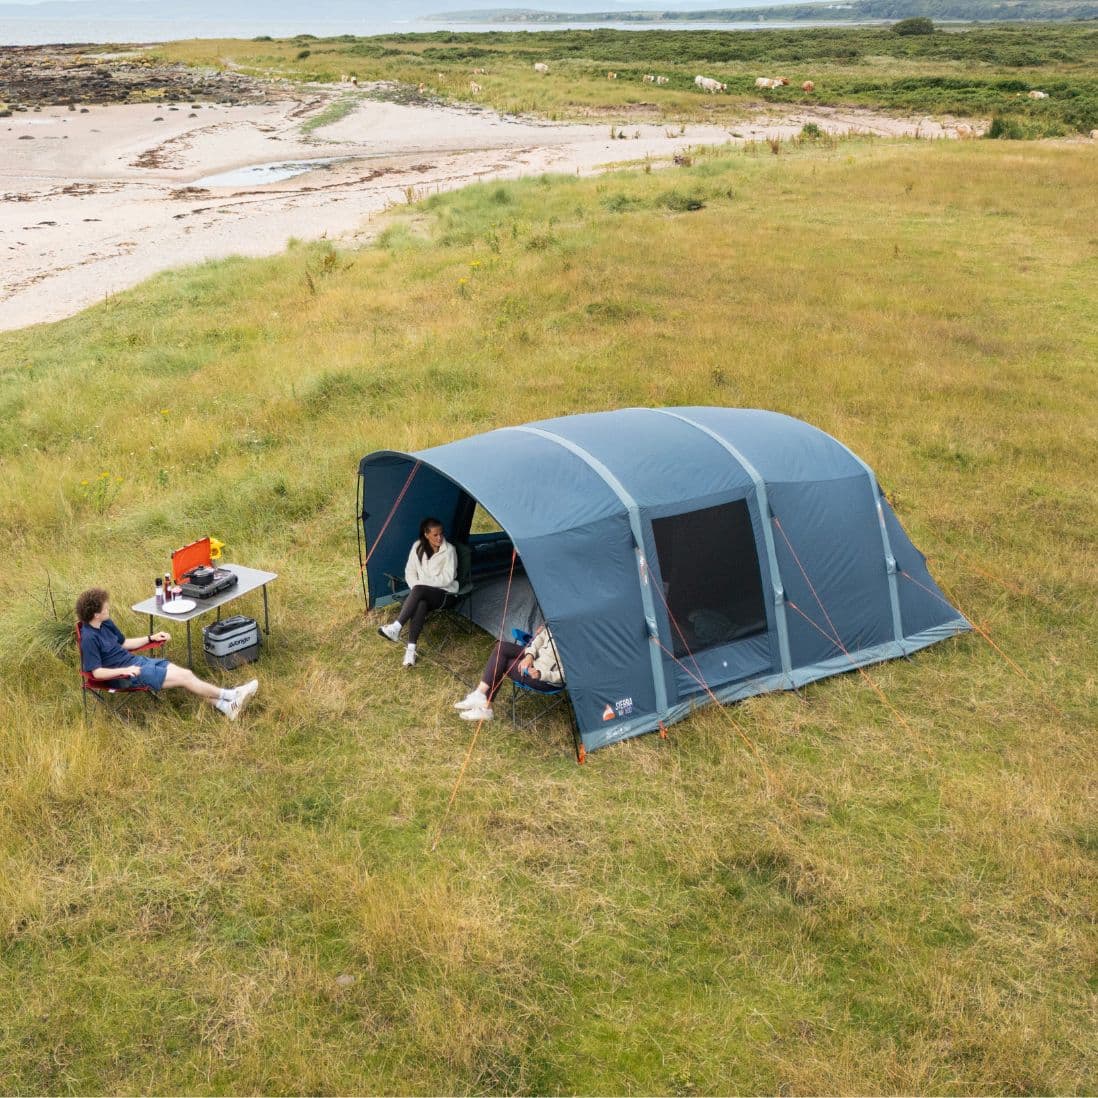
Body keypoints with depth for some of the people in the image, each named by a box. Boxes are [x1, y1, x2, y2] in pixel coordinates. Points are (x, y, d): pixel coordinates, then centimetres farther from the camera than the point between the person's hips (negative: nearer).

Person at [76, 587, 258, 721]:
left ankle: (225, 706, -11)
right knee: (183, 677, -14)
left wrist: (151, 638, 12)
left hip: (135, 661, 9)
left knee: (186, 673, -8)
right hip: (126, 674, -9)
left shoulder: (106, 624, 7)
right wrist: (124, 670, -31)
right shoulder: (89, 638, -20)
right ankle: (230, 695, -7)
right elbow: (97, 672, -22)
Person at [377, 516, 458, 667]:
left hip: (443, 593, -3)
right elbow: (410, 571, 8)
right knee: (420, 604, -35)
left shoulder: (449, 550, -8)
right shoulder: (418, 546, 5)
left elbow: (447, 578, -13)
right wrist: (416, 588, -11)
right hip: (422, 592, 3)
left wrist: (420, 584, -16)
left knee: (418, 590, -37)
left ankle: (395, 628, -42)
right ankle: (411, 649, -44)